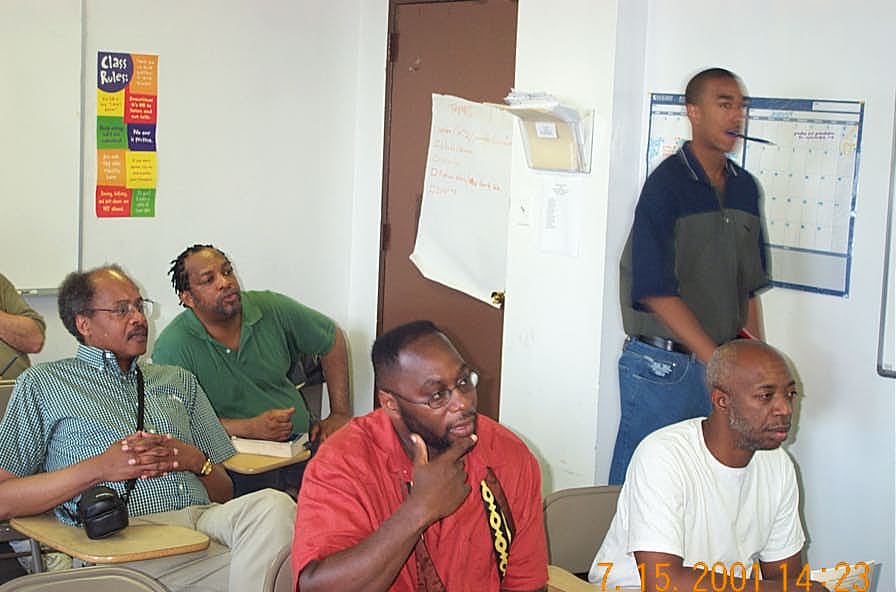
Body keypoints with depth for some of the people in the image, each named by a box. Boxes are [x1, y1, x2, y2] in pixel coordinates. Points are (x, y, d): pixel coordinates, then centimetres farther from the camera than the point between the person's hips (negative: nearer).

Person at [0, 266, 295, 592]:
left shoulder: (179, 381, 29)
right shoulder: (42, 384, 16)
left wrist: (197, 461, 2)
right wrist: (97, 469, -6)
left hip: (205, 517, 6)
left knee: (273, 504, -32)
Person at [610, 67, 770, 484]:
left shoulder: (745, 188, 10)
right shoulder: (666, 185, -11)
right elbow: (657, 291, -17)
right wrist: (717, 360, -18)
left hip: (720, 369, 6)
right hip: (661, 367, -6)